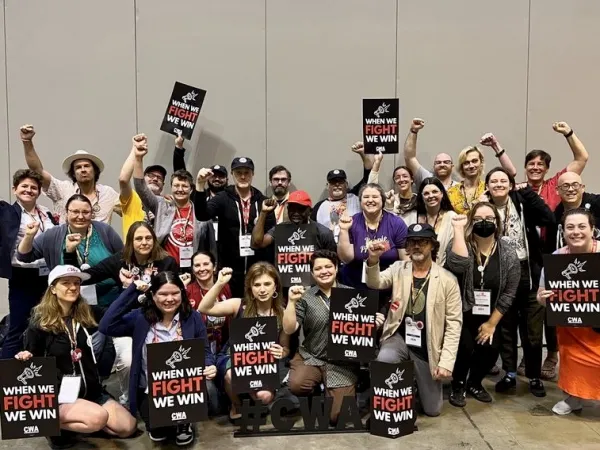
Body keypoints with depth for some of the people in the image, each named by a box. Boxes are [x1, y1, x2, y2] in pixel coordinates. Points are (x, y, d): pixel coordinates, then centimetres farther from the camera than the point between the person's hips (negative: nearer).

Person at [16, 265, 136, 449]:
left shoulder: (87, 315, 6)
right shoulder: (40, 322, -6)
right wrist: (25, 359, -24)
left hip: (91, 391, 5)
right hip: (59, 395, -5)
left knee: (128, 427, -10)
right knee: (98, 418, -32)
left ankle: (81, 424, 10)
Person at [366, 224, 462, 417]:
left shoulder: (447, 280, -8)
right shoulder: (398, 269, 0)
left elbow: (454, 322, -8)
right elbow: (375, 283, -16)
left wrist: (446, 362, -13)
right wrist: (373, 259, -36)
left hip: (427, 348, 0)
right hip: (399, 338, 1)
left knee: (432, 409, 8)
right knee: (383, 361, -34)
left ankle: (419, 382, 42)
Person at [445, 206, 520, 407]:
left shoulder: (508, 254, -5)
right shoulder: (462, 244, -10)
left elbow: (508, 293, -3)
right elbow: (457, 265, -34)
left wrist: (492, 323, -5)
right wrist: (458, 230, -29)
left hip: (488, 316, 3)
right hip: (460, 313, -3)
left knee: (491, 347, -13)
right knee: (465, 346, -21)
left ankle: (475, 382, 20)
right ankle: (458, 385, 10)